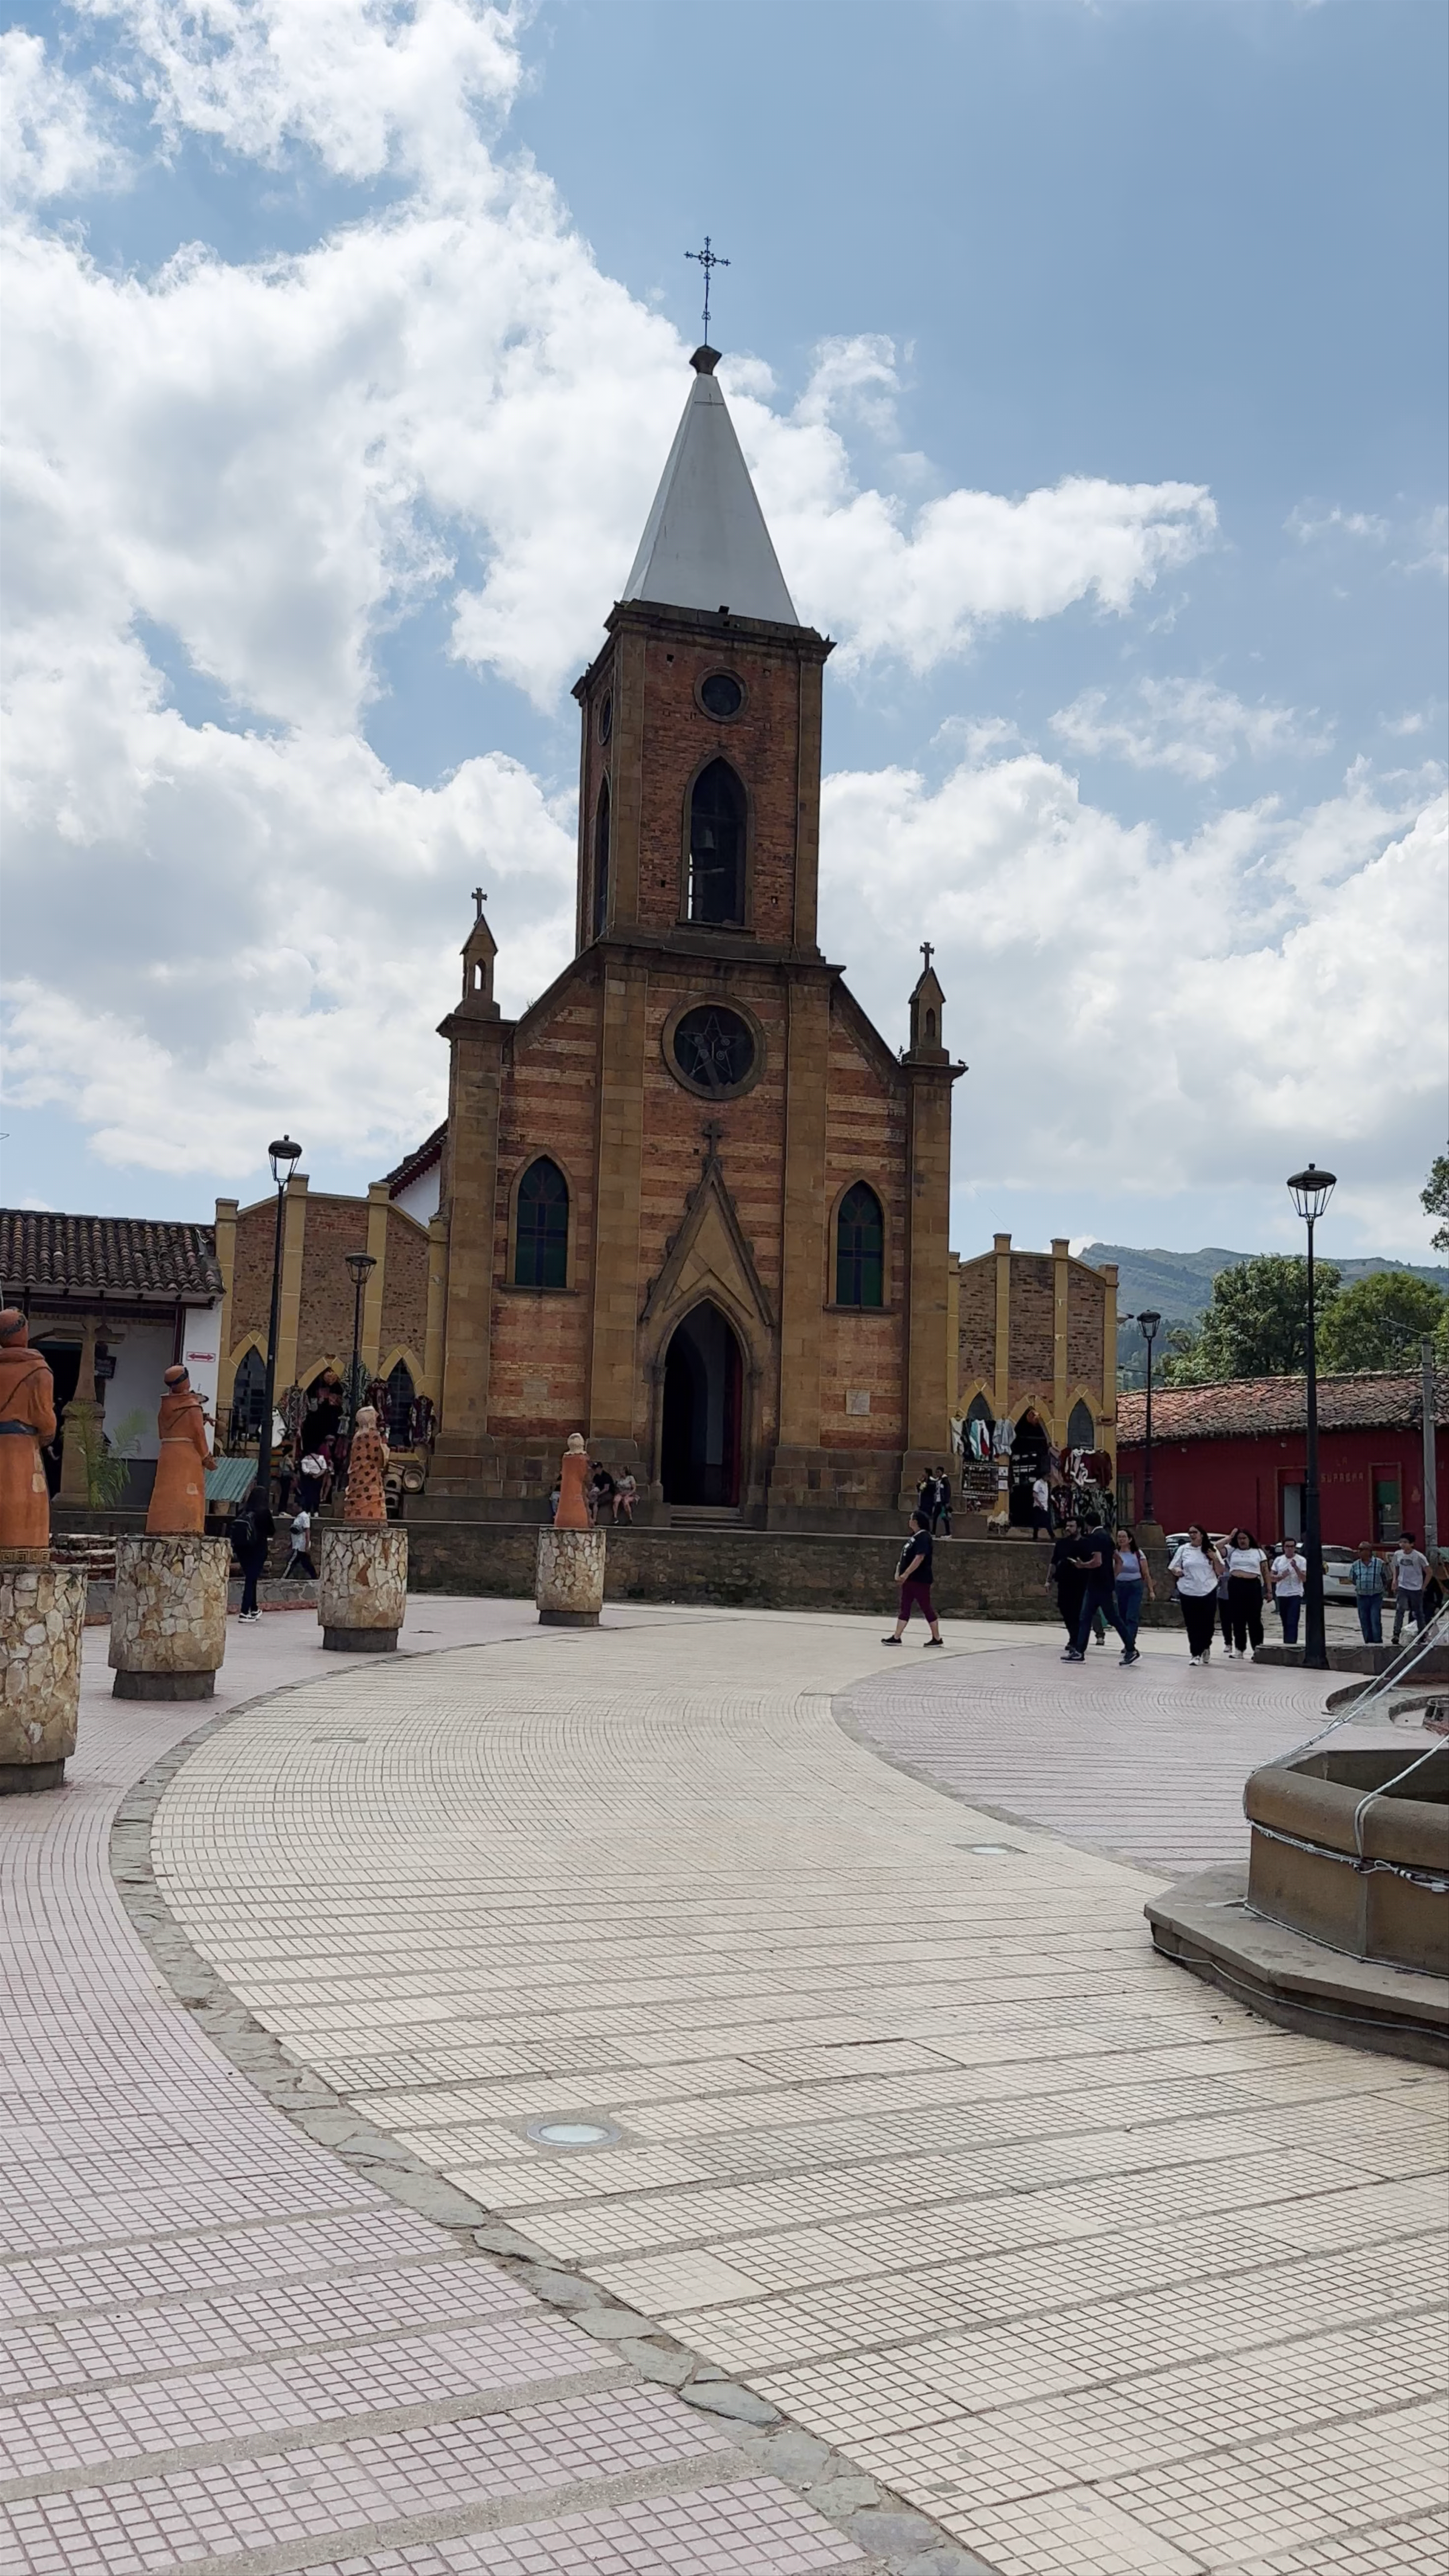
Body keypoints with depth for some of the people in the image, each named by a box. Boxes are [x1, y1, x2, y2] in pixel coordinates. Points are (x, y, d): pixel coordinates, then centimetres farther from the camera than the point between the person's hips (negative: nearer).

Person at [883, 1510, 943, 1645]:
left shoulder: (924, 1537, -16)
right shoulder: (913, 1537, 13)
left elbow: (920, 1558, -23)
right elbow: (904, 1557, 17)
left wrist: (906, 1574, -24)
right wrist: (898, 1572, 7)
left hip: (920, 1580, -10)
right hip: (909, 1579, 10)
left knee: (927, 1608, -1)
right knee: (905, 1609, 9)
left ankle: (937, 1638, 8)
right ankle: (896, 1637, 11)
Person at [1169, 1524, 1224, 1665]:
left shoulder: (1211, 1550, 6)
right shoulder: (1183, 1550, 7)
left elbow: (1220, 1572, 7)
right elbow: (1172, 1568, 12)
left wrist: (1215, 1559, -11)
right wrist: (1176, 1571, -11)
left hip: (1208, 1592, 0)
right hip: (1188, 1592, 0)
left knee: (1208, 1624, 4)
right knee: (1192, 1625, -1)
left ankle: (1205, 1648, 30)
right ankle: (1195, 1654, 5)